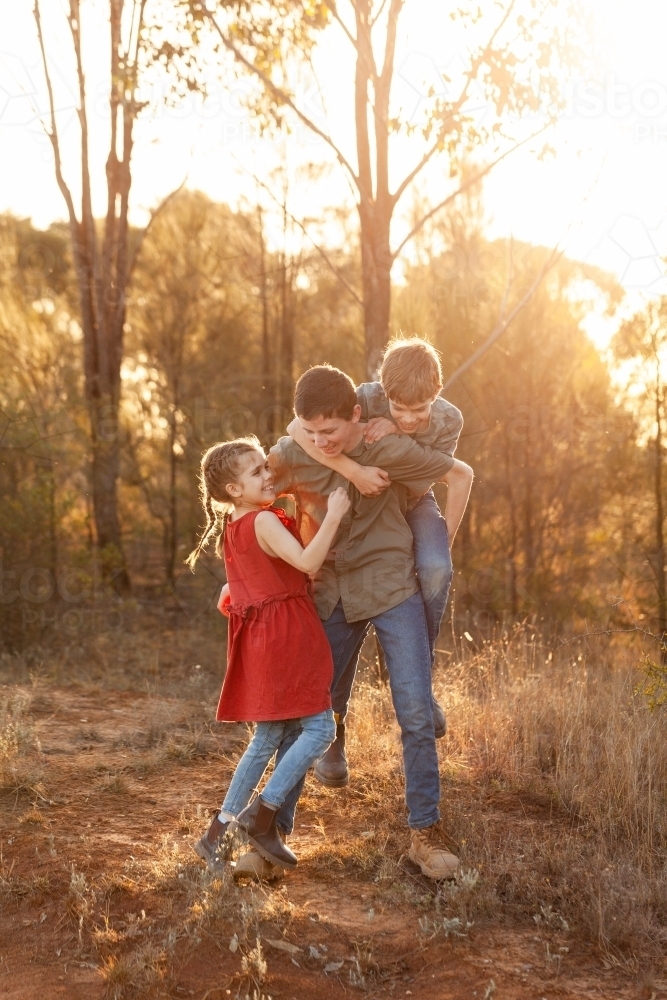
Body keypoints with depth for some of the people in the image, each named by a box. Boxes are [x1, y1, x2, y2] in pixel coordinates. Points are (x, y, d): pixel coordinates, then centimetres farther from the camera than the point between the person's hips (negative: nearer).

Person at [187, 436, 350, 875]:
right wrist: (334, 515, -21)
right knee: (320, 728, -5)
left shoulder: (231, 528, 15)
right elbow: (308, 562, -26)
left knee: (268, 740, 14)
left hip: (259, 639, 9)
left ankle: (218, 833, 16)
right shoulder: (266, 522, -14)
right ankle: (262, 814, -6)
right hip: (286, 636, -9)